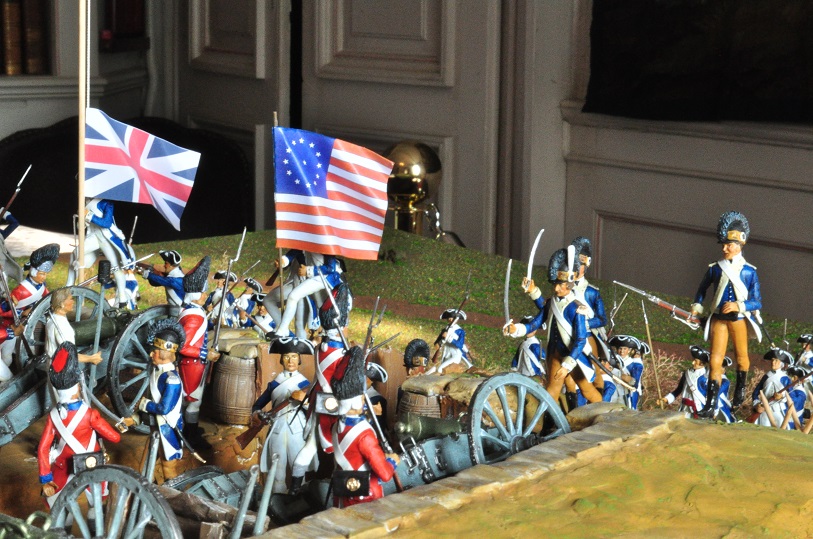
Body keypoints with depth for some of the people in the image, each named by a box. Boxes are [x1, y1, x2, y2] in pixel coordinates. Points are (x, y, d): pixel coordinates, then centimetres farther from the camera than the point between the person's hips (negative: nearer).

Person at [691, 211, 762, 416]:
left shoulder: (749, 271, -4)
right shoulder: (715, 268, 2)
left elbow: (757, 302, -5)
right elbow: (702, 289, 20)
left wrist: (739, 305, -20)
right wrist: (697, 307, 9)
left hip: (739, 319, -1)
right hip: (719, 319, 1)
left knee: (741, 356, 16)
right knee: (715, 361, -7)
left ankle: (740, 389, 43)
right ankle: (710, 405, -10)